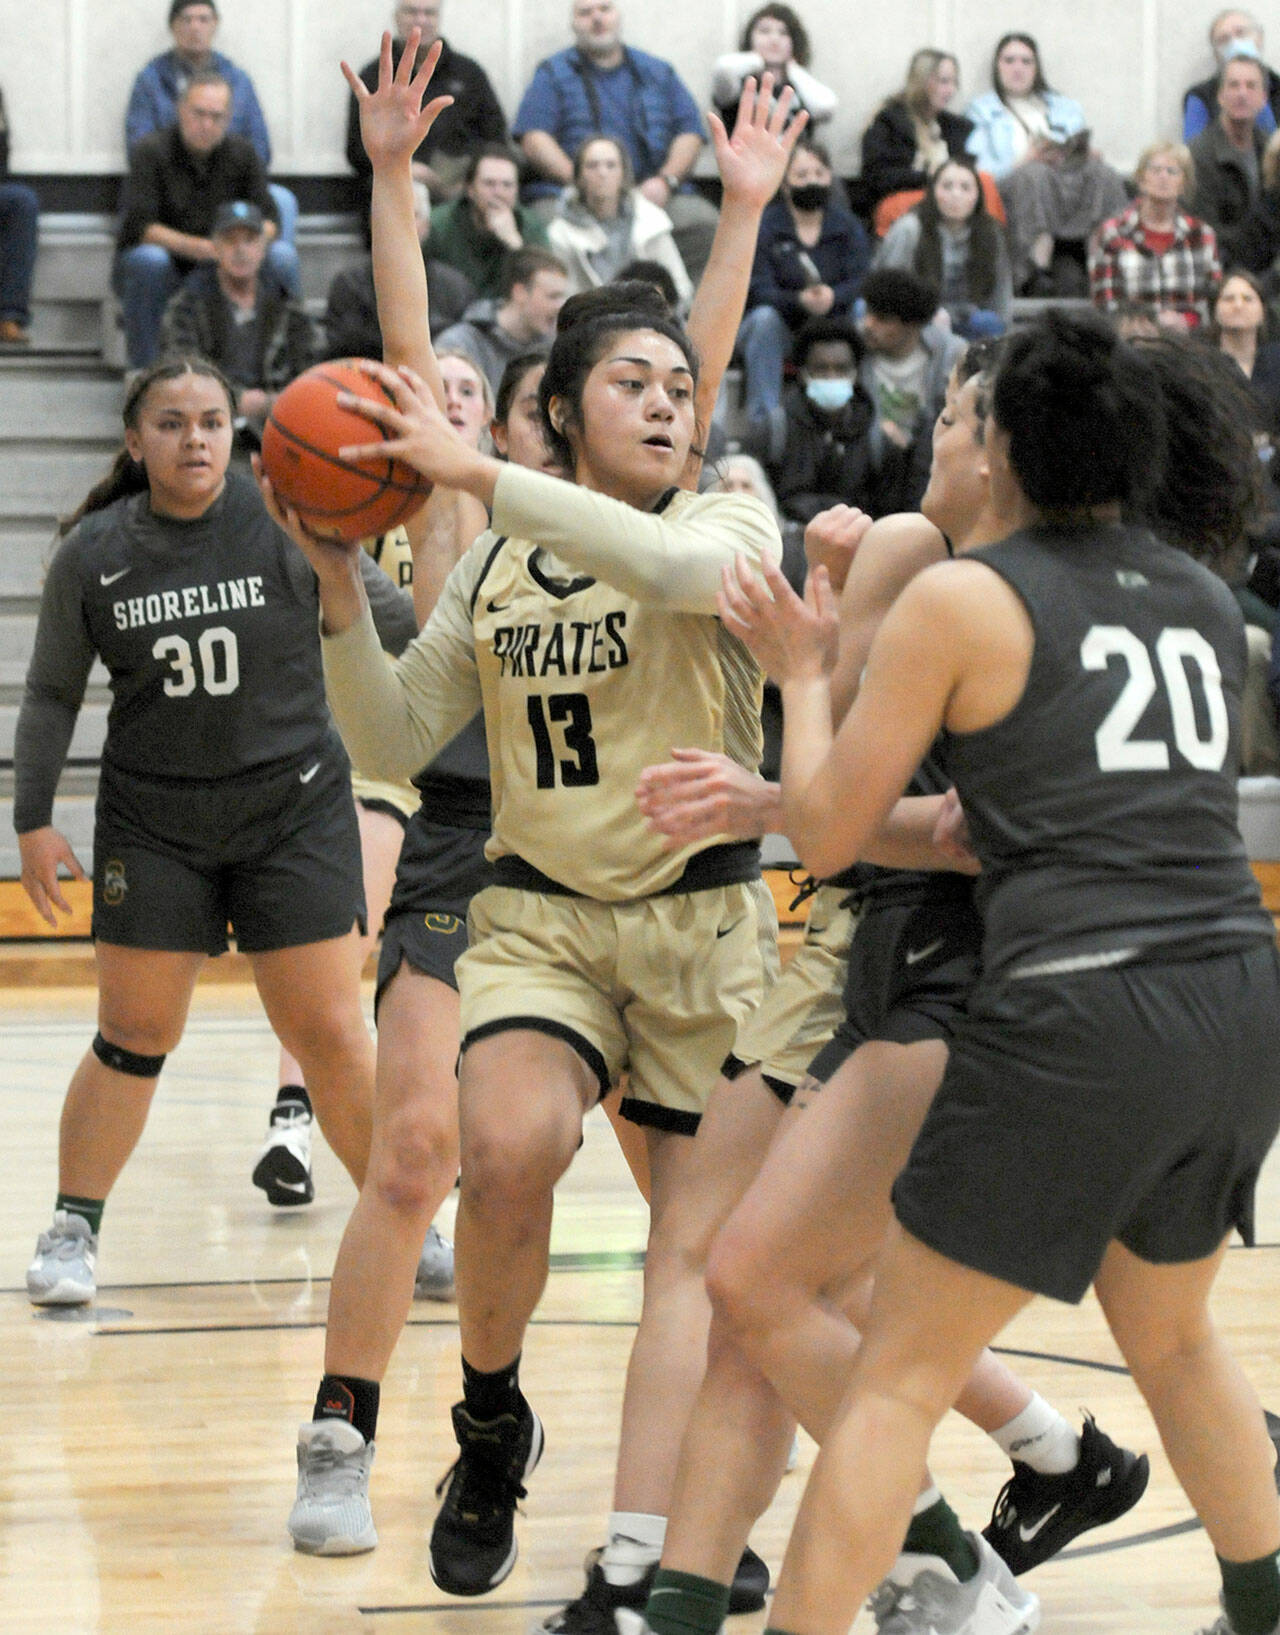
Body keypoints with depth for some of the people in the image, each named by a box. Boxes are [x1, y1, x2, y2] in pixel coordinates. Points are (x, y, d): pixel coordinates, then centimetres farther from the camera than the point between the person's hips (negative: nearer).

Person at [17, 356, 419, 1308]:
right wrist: (35, 819, 3)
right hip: (152, 820, 1)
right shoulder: (93, 553, -2)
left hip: (294, 808, -1)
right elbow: (53, 694, 7)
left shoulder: (286, 523, -8)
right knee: (134, 1036, 3)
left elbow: (396, 623, 0)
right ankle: (72, 1231, 18)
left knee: (331, 1038, -2)